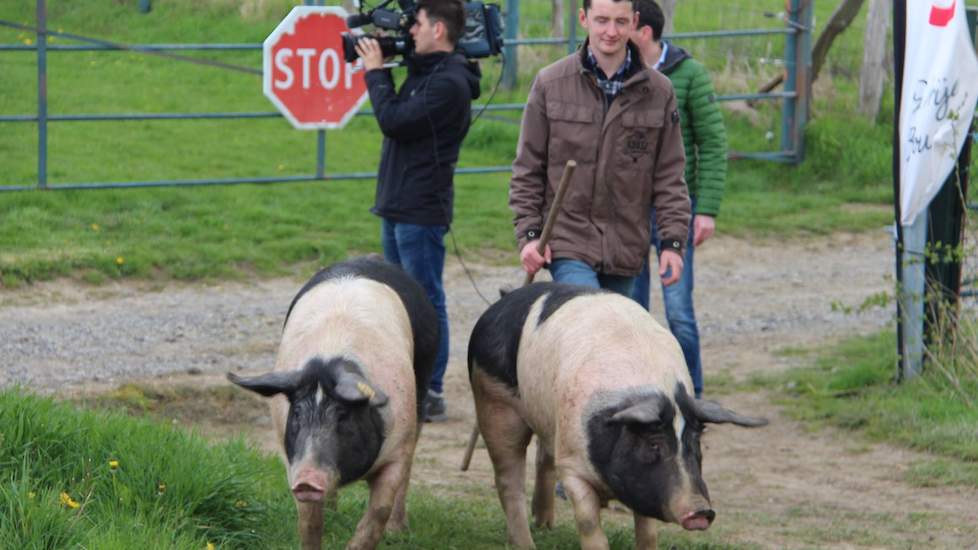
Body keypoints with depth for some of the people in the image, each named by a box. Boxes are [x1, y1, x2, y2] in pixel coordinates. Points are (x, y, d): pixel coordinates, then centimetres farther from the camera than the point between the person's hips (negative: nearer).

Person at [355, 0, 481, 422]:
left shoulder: (449, 83, -17)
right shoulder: (423, 72, 14)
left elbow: (394, 121, -21)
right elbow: (394, 116, 17)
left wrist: (375, 71, -8)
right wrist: (379, 68, 8)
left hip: (421, 212, -10)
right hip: (397, 206, 10)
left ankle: (432, 394, -2)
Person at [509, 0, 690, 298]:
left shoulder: (658, 91, 4)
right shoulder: (550, 84, 0)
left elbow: (669, 175, 8)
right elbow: (528, 170, 5)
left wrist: (673, 241, 2)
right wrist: (528, 233, -1)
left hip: (625, 248, 3)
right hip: (568, 240, -3)